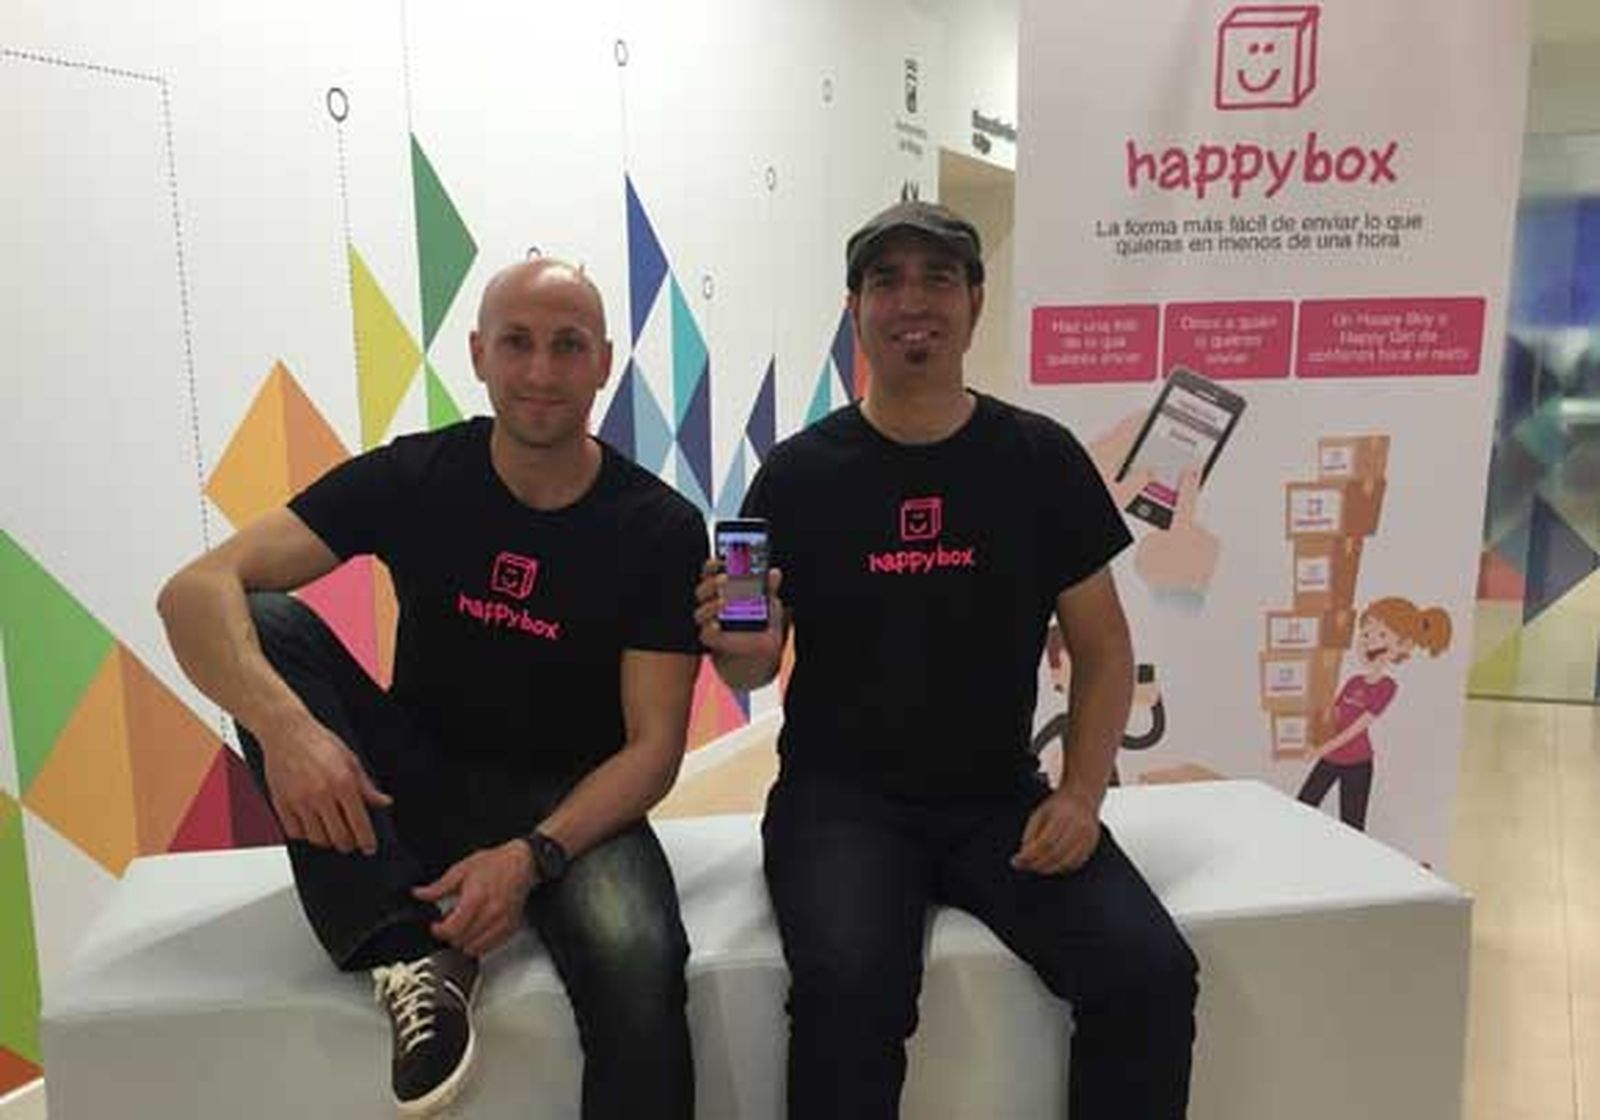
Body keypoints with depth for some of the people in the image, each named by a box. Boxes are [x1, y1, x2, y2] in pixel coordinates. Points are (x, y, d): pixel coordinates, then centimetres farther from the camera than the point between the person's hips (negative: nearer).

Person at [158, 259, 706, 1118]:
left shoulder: (660, 529, -10)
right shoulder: (412, 478, -7)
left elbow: (653, 747, -10)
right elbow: (196, 591, -15)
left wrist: (531, 856, -27)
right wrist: (283, 724, -34)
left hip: (571, 806, -3)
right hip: (414, 786, 3)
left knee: (637, 970, -35)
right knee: (262, 623, -21)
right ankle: (411, 950, -24)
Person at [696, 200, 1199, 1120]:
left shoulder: (1042, 458, 2)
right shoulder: (798, 473, -1)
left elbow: (1102, 646, 6)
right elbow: (754, 670, 4)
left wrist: (1082, 794, -7)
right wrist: (739, 648, -20)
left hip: (1001, 798, 2)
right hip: (842, 794, -1)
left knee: (1152, 973, -17)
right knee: (850, 987, -29)